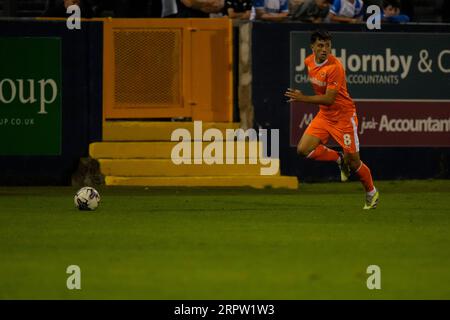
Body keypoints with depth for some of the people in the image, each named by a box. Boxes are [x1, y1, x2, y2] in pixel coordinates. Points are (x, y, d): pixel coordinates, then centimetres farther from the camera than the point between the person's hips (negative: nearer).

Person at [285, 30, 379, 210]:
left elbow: (329, 99, -27)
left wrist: (303, 99, -29)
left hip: (343, 116, -7)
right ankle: (339, 159, 15)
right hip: (324, 114, 7)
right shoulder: (309, 62, -1)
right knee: (303, 150, -9)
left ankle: (371, 193, 26)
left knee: (353, 163, 1)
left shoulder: (335, 67, -25)